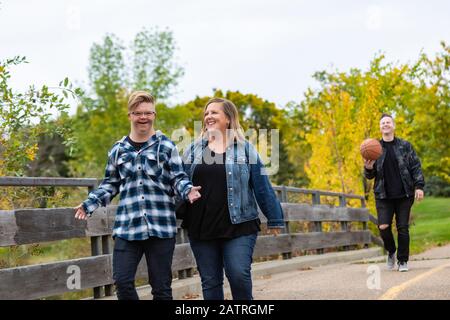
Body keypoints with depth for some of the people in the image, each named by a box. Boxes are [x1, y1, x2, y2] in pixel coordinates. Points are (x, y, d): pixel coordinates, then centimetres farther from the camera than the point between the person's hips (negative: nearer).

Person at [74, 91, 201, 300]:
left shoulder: (166, 146, 4)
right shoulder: (118, 150, 11)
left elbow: (178, 178, 2)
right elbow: (110, 185, 19)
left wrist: (188, 190, -19)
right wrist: (89, 204, 7)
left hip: (161, 227, -2)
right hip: (127, 227, 2)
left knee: (161, 286, 4)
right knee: (123, 282, -5)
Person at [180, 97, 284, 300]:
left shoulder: (244, 149, 4)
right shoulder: (194, 150, 12)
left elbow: (262, 187, 4)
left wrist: (274, 219, 3)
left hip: (239, 227, -3)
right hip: (201, 228, 3)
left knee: (239, 275, -14)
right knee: (210, 282, 5)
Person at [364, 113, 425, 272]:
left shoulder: (405, 146, 6)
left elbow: (416, 167, 5)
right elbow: (370, 176, 12)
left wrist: (419, 186, -7)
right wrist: (368, 169, -11)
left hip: (404, 195, 0)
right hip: (383, 195, 0)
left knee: (403, 228, -1)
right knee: (383, 226, -13)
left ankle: (403, 261, 12)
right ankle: (391, 252, 15)